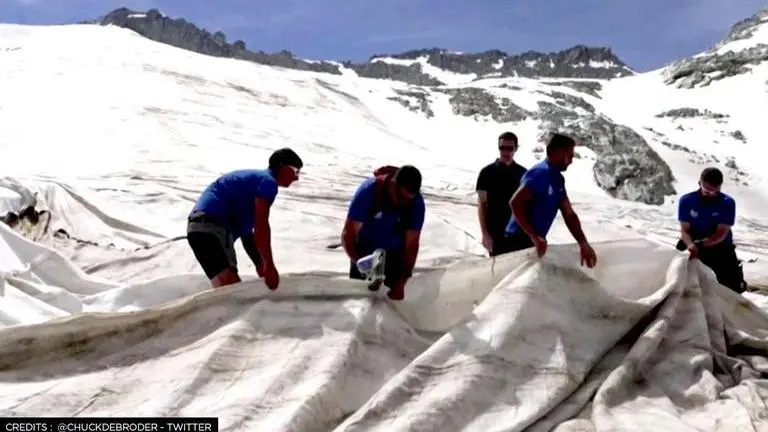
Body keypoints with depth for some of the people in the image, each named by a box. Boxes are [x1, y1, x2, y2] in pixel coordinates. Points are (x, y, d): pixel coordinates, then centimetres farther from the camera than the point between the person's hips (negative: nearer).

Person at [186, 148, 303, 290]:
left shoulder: (255, 178, 28)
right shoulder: (268, 181, -3)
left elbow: (246, 231, 31)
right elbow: (261, 226, -15)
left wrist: (260, 264, 30)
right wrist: (269, 265, -13)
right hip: (211, 228, -11)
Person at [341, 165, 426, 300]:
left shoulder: (416, 203, -25)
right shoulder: (368, 190, -32)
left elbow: (412, 243, -24)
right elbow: (348, 234, -30)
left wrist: (401, 283, -33)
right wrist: (358, 261, -48)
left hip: (395, 253, 1)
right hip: (365, 249, -1)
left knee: (394, 298, 0)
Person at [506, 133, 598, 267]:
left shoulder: (558, 179, 11)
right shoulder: (540, 173, -17)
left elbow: (569, 214, 10)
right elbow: (515, 203, -28)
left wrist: (583, 244, 0)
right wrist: (534, 236, -30)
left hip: (535, 241, 10)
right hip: (520, 240, -10)